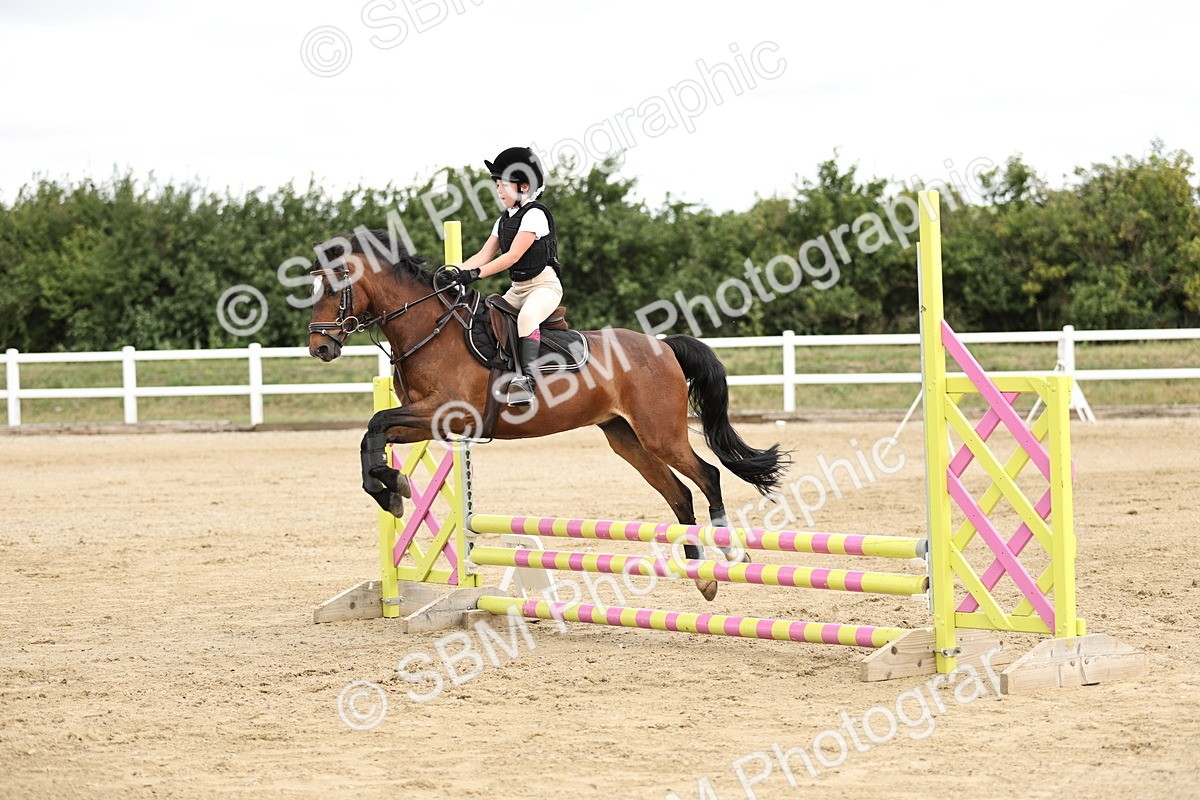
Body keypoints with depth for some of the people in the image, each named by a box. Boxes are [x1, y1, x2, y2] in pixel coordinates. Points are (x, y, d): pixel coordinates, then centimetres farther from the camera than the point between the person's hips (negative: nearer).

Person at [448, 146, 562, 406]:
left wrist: (477, 273, -27)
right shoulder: (504, 220, 14)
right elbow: (484, 255, 9)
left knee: (527, 316, -36)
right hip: (518, 287, 10)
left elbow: (513, 256, -20)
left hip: (545, 284, -10)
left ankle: (526, 379, -47)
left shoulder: (534, 214, -12)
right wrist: (456, 272, -7)